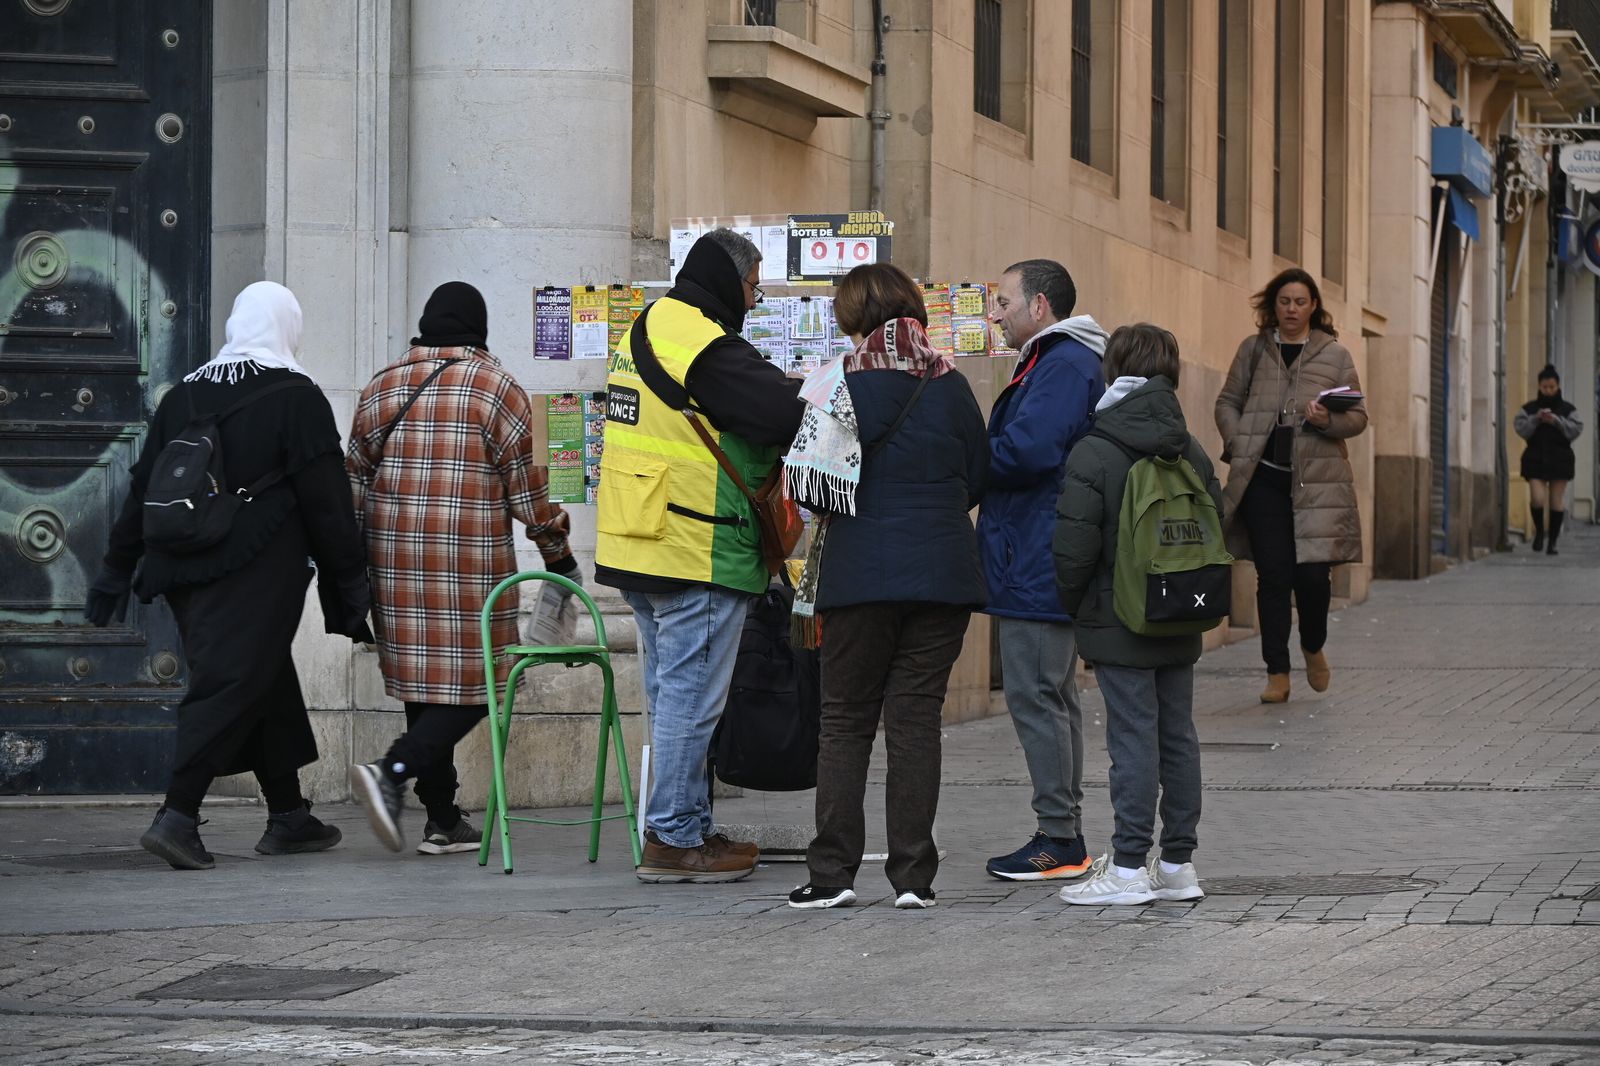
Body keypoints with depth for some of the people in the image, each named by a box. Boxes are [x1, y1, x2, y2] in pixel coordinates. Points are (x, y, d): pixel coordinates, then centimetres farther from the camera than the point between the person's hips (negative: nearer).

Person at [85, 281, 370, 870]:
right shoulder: (296, 397, -6)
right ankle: (177, 817, -18)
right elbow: (326, 501, -7)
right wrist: (348, 579, -2)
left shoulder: (183, 397, 12)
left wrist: (119, 567, 20)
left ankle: (288, 816, 21)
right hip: (260, 574, -6)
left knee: (269, 685, 16)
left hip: (186, 573, 6)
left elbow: (142, 489, 14)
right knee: (233, 687, -7)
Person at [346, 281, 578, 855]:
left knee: (424, 683, 10)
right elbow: (525, 488, -2)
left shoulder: (379, 388, 12)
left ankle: (444, 821, 11)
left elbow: (354, 485, 16)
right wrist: (558, 553, 11)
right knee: (471, 684, -2)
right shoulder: (497, 389, -2)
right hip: (470, 566, -5)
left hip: (395, 564, 5)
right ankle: (393, 772, -24)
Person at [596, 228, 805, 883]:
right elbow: (789, 416, -24)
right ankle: (673, 840, 0)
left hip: (637, 550, 10)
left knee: (672, 692, 16)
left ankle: (689, 828, 23)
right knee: (691, 696, -4)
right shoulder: (706, 345, -17)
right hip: (699, 554, -10)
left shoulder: (644, 332, 15)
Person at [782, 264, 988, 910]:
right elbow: (978, 480, 11)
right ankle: (913, 876, 2)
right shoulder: (950, 384, 4)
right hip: (943, 574, 2)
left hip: (861, 573, -2)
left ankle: (833, 874, 3)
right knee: (916, 720, 5)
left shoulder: (837, 382, -6)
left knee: (846, 722, 6)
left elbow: (809, 484, -10)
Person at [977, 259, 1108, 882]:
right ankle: (1063, 836, 20)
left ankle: (1058, 842, -4)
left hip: (1038, 567, -11)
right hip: (1045, 566, 11)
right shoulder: (1056, 361, 20)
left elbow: (1026, 451, -25)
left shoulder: (1063, 364, -15)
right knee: (1052, 696, 14)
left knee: (1035, 696, -7)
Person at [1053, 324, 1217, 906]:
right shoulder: (1192, 453, 7)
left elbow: (1074, 548, -15)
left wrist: (1075, 607, 1)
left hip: (1118, 623, -6)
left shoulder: (1093, 454, -12)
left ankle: (1128, 867, -2)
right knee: (1178, 736, 10)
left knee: (1133, 738, -5)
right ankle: (1177, 863, 16)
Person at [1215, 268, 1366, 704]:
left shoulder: (1335, 355, 9)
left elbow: (1358, 416, 7)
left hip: (1317, 478, -1)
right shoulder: (1253, 349, 12)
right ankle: (1277, 673, 5)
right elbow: (1228, 402, 14)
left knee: (1313, 572, -5)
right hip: (1263, 477, 1)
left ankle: (1313, 648, 25)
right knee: (1273, 575, -1)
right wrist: (1238, 446, -2)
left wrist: (1328, 420, -14)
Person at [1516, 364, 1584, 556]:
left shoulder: (1567, 409, 6)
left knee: (1556, 501, -1)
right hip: (1535, 459, 0)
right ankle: (1539, 531, 12)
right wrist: (1536, 419, -20)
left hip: (1560, 459, 0)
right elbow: (1521, 429, -5)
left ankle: (1552, 542, 8)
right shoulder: (1529, 408, 7)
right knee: (1538, 498, -14)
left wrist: (1557, 421, -19)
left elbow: (1576, 429, -6)